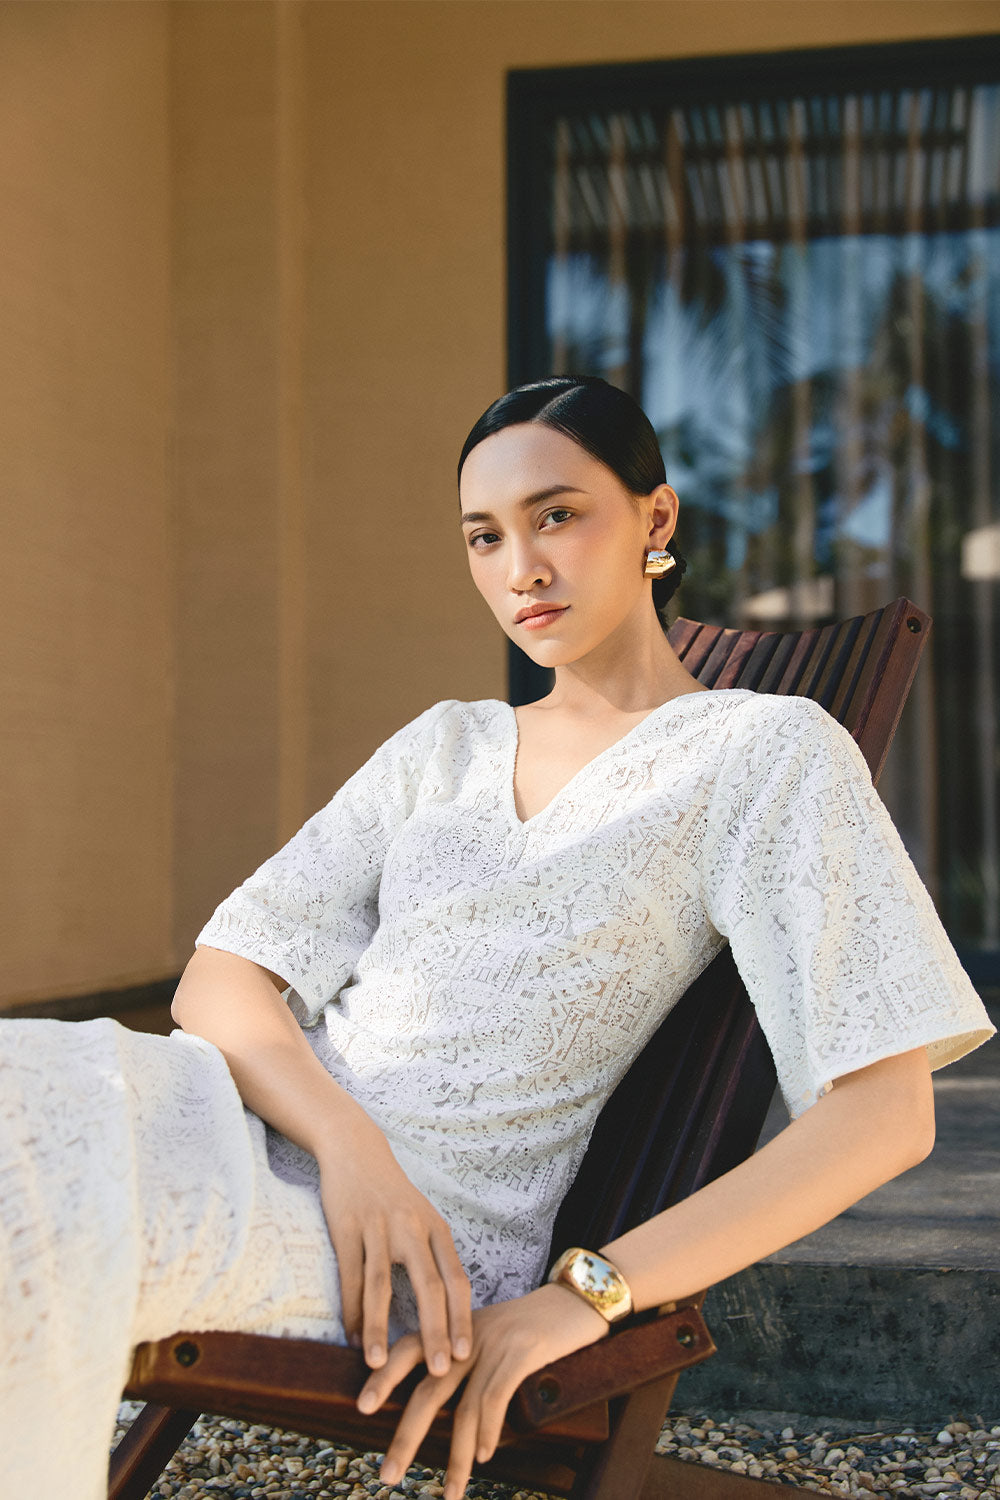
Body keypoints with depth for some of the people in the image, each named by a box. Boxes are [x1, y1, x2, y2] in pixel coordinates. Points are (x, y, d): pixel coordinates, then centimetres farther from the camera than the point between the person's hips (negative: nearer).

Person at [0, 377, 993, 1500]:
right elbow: (218, 980, 11)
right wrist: (350, 1140, -12)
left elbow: (886, 1112, -5)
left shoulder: (768, 752, 6)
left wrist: (584, 1296, -14)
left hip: (434, 1216, -5)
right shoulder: (443, 748, 21)